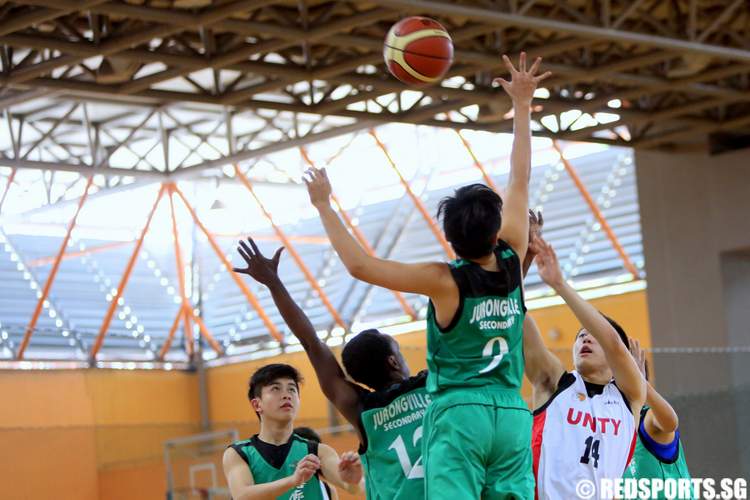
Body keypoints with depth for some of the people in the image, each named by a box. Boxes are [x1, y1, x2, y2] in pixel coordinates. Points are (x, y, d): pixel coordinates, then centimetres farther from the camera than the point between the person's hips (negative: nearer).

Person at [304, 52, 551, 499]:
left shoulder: (446, 281, -6)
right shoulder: (512, 264, 4)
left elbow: (359, 264, -9)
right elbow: (521, 181, 14)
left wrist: (324, 205, 0)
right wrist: (522, 107, 22)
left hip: (459, 414, -4)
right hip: (512, 415, 4)